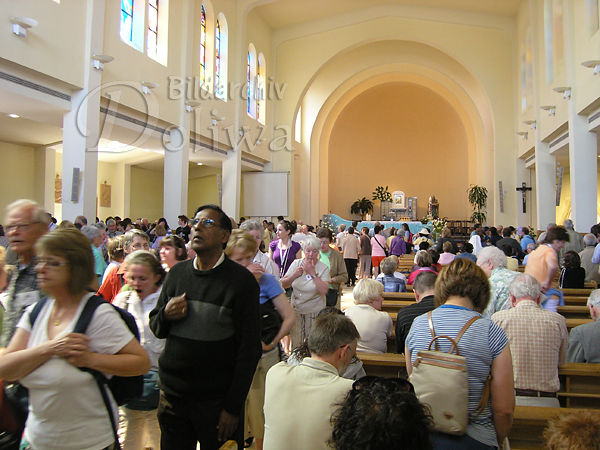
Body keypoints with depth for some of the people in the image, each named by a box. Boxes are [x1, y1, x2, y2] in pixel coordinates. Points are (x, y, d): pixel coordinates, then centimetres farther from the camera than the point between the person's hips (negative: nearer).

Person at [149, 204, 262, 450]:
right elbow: (155, 327, 12)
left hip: (217, 401, -4)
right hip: (172, 394, 4)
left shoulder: (241, 279, -11)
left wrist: (233, 407, -12)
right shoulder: (176, 273, 4)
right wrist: (166, 315, -11)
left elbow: (249, 349, -11)